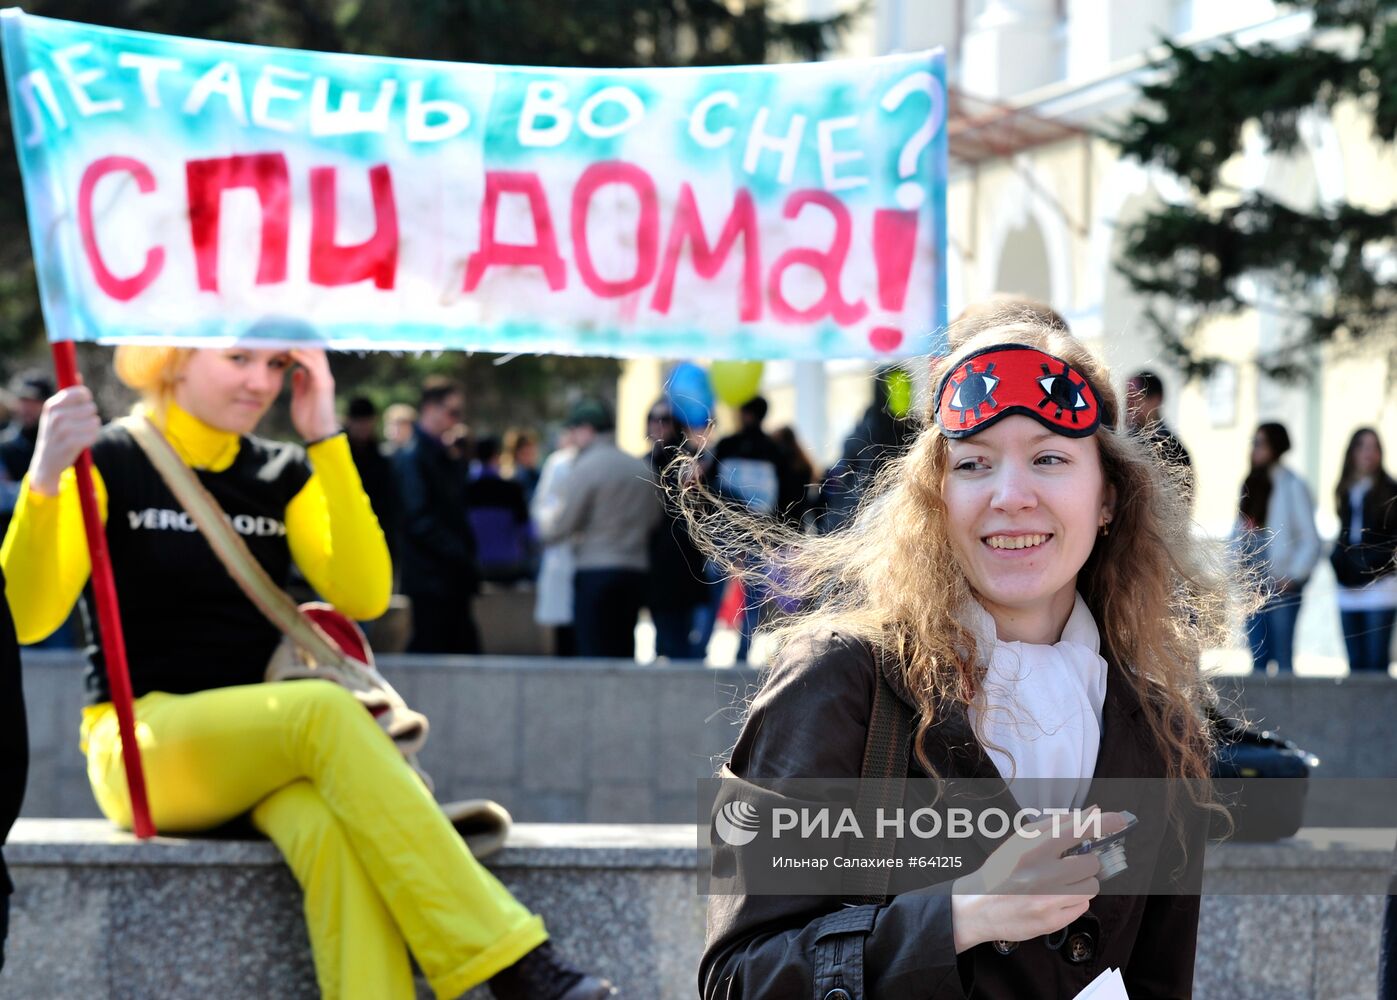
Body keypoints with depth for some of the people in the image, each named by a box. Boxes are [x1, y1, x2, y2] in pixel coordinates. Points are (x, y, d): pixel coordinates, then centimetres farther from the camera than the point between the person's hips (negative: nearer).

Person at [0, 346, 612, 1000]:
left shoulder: (283, 474, 12)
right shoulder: (109, 463, 0)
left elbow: (363, 596, -4)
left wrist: (326, 440, -8)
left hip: (257, 742, 4)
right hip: (141, 745, -4)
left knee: (331, 827, -34)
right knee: (327, 711, -33)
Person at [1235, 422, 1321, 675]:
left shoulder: (1292, 486, -9)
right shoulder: (1251, 484, 11)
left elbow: (1310, 540, -9)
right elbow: (1239, 532, 16)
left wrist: (1294, 575, -15)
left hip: (1281, 585, -6)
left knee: (1283, 657, -4)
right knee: (1258, 656, 9)